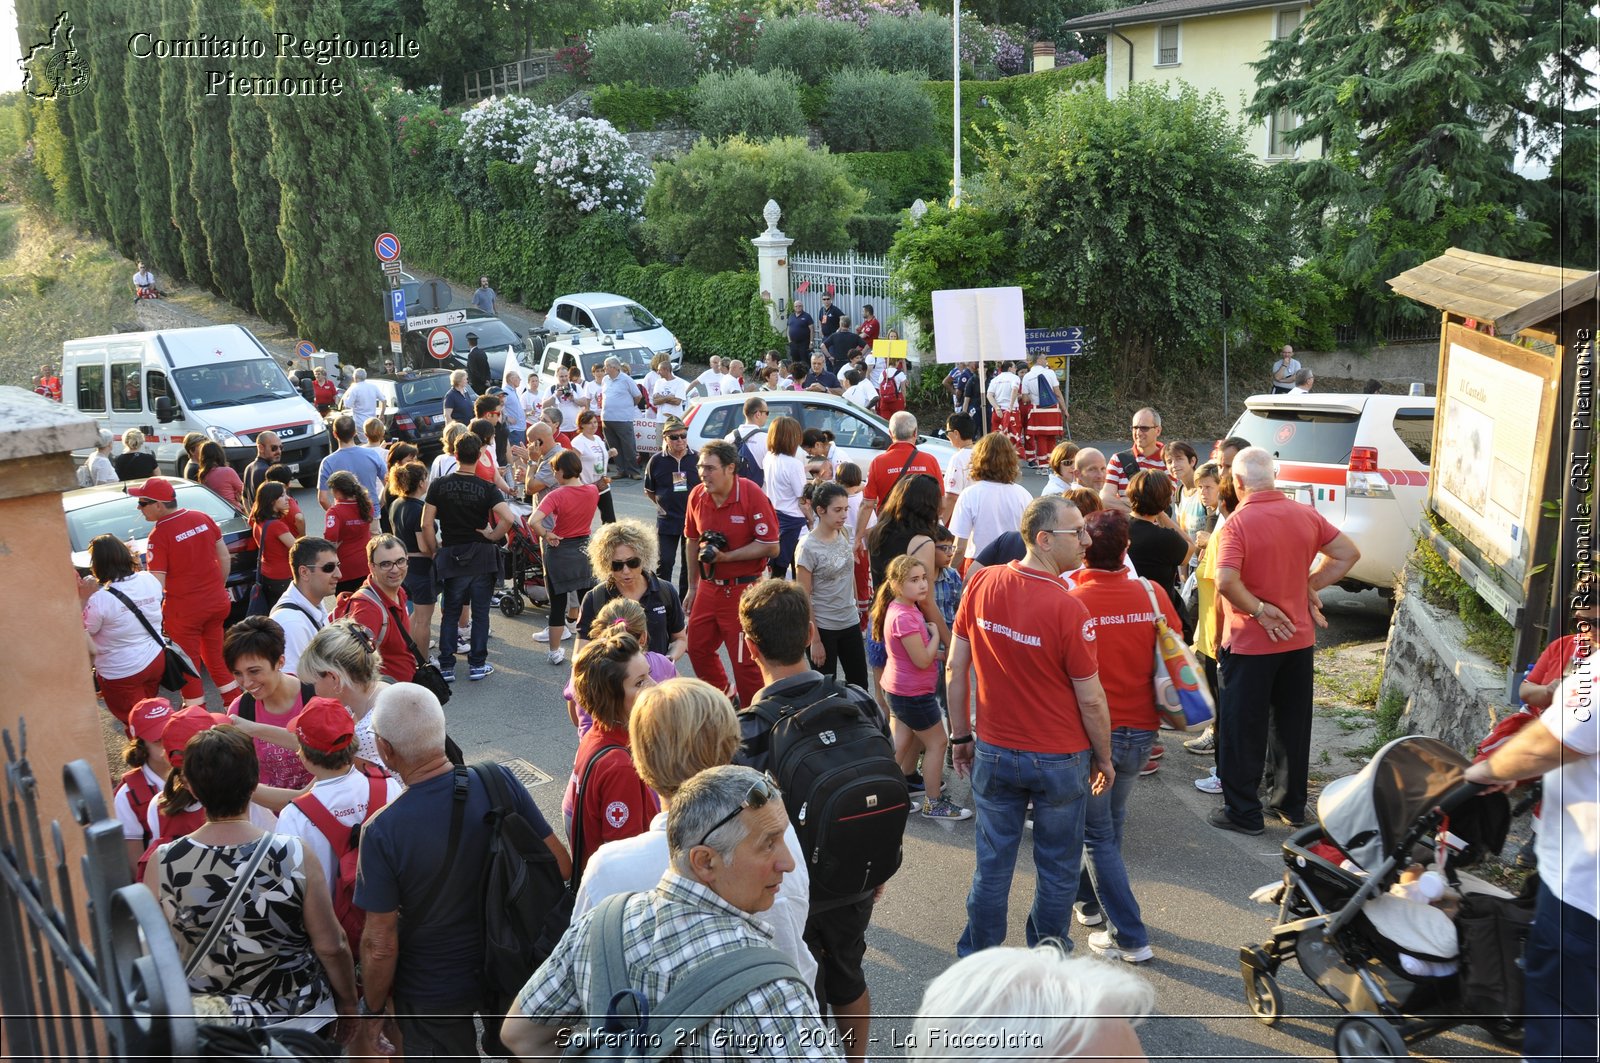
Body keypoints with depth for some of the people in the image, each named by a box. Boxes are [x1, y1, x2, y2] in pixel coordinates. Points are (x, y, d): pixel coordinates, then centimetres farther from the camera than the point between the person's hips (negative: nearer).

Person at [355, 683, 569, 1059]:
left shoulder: (382, 832, -28)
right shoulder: (500, 781, -21)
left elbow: (380, 945, -20)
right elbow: (561, 867, -12)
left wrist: (373, 1008, -2)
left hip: (433, 993, -2)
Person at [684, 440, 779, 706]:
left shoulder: (752, 495, -18)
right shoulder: (697, 496, -2)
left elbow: (771, 547, -18)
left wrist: (725, 556, -23)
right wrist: (693, 587, 17)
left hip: (743, 589, -6)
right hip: (709, 587, 6)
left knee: (745, 659, -2)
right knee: (698, 649, 18)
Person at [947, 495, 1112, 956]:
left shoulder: (981, 584, -9)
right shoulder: (1068, 609, -22)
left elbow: (955, 667, -2)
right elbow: (1090, 699, -14)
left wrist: (961, 735, 10)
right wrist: (1104, 759, 2)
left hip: (995, 753, 3)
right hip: (1060, 760, -3)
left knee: (993, 864, 17)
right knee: (1057, 869, 16)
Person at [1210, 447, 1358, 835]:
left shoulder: (1238, 523, -18)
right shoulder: (1305, 515, -1)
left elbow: (1226, 581, -30)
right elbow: (1348, 553, 8)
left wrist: (1260, 610, -16)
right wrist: (1310, 586, 5)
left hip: (1250, 643, -5)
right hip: (1299, 638, 6)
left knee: (1242, 729, 6)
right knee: (1293, 724, 17)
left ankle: (1243, 813, 13)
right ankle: (1291, 803, 29)